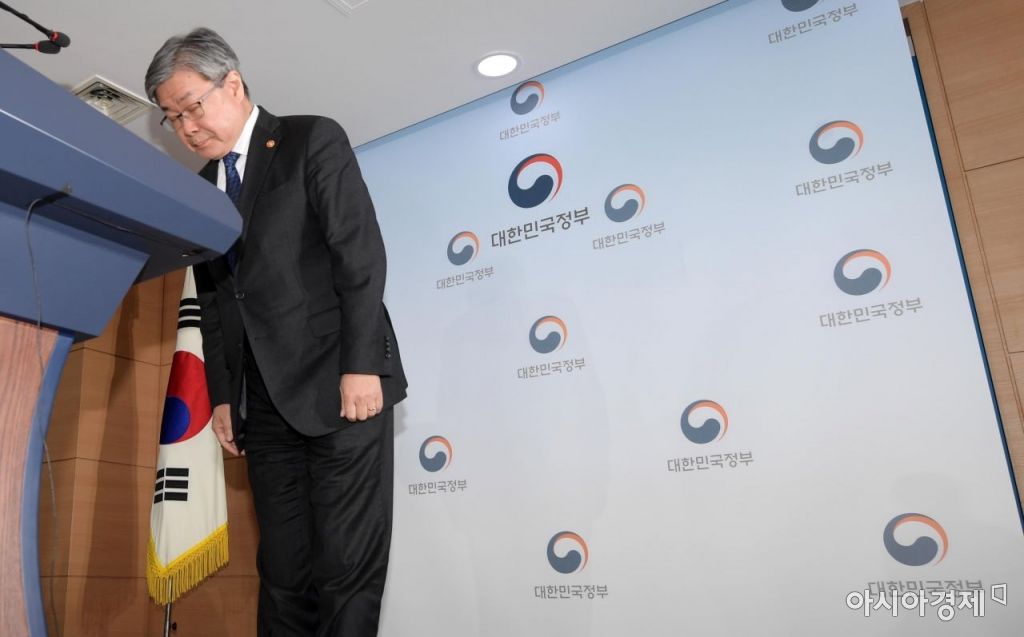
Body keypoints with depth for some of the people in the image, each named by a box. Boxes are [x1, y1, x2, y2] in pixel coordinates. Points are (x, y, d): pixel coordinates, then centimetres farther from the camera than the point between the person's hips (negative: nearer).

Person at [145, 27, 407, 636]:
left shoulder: (313, 140, 3)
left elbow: (361, 253, -8)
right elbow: (214, 299, 19)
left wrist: (361, 366, -16)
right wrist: (222, 396, 11)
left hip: (341, 385, -5)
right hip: (266, 403, 6)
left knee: (347, 564, -4)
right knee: (284, 570, 7)